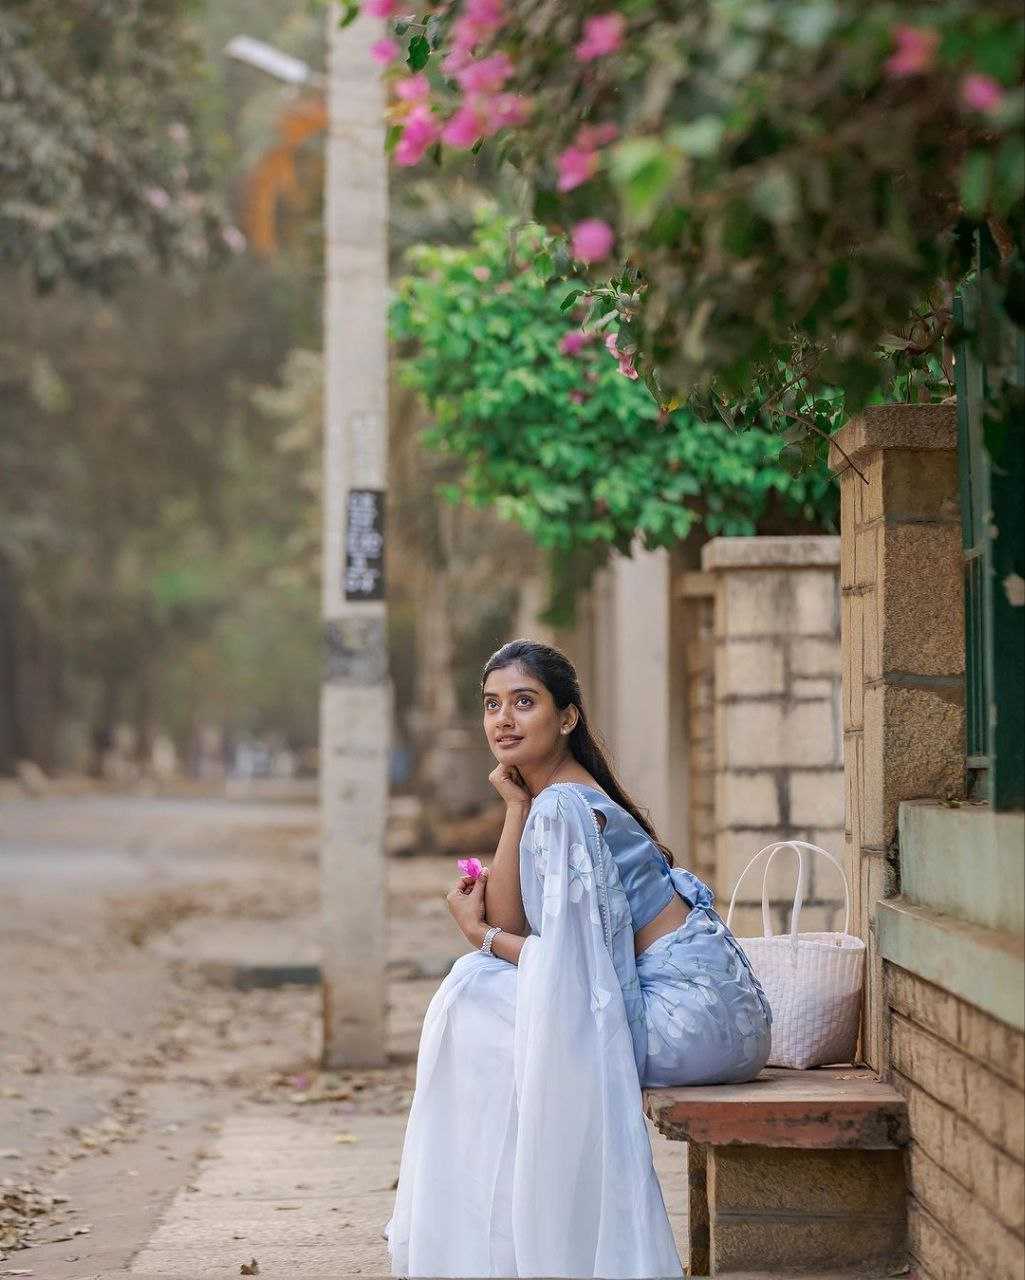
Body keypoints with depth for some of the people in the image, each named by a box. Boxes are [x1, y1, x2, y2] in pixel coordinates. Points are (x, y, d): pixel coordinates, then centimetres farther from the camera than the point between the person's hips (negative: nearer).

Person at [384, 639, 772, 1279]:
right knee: (479, 990, 10)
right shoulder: (544, 798, 13)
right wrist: (515, 807, 0)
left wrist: (480, 935, -3)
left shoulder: (563, 809, -17)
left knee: (479, 1005, -10)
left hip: (696, 1007, -10)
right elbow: (510, 923, 6)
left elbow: (572, 960, -18)